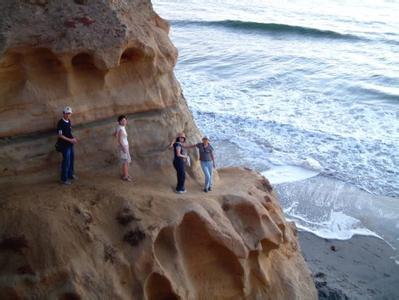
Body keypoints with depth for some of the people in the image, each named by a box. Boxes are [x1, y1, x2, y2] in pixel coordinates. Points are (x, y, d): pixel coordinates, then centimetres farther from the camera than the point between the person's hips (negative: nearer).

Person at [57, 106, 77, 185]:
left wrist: (73, 138, 1)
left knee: (71, 159, 20)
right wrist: (70, 140, -20)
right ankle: (64, 179, 6)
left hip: (70, 144, 9)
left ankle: (70, 174, 38)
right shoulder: (61, 123, -18)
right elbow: (60, 135, -19)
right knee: (66, 161, -3)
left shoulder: (69, 121, 7)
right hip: (64, 144, -8)